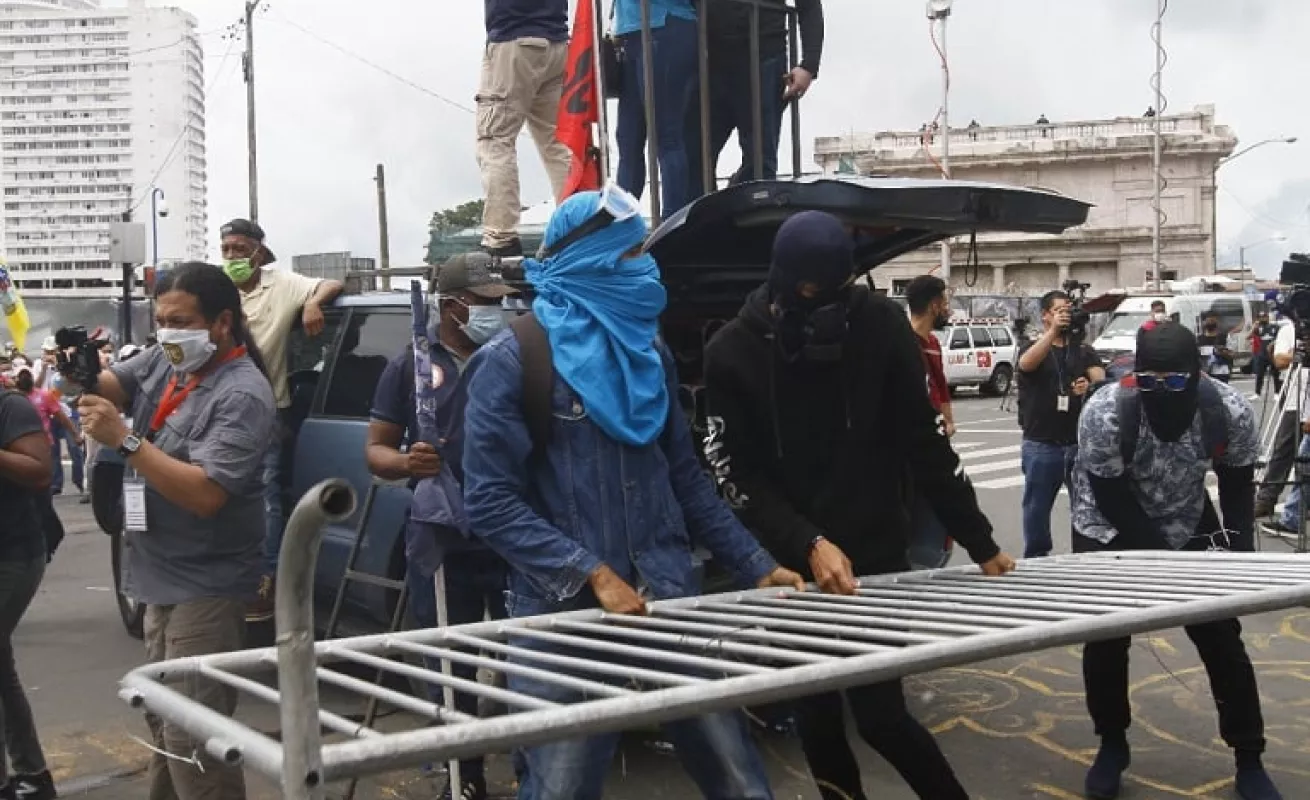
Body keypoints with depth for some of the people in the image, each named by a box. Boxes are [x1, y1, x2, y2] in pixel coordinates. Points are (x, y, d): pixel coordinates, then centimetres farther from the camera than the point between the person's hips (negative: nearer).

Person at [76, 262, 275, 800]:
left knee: (191, 736, -10)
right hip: (163, 576, 9)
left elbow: (204, 494, -27)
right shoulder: (164, 360, 6)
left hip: (203, 587, -9)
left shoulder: (243, 395, -21)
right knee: (163, 719, 22)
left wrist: (124, 440, -30)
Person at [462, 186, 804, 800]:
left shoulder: (649, 352, 12)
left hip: (670, 600, 5)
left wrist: (756, 567, 11)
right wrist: (592, 573, -19)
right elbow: (490, 503, -11)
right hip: (564, 615, -5)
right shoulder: (512, 361, -6)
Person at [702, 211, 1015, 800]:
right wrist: (808, 545, -22)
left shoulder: (880, 325, -6)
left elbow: (924, 445, -1)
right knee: (817, 719, 9)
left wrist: (980, 543, 0)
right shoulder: (732, 354, -8)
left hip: (879, 558, -1)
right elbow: (738, 477, -9)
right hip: (789, 568, 1)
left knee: (879, 714, -3)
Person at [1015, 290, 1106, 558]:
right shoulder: (1033, 348, 5)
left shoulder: (1084, 351, 12)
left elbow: (1101, 378, -4)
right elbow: (1026, 364, -19)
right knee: (1037, 508, 5)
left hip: (1081, 442, 2)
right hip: (1041, 444, -2)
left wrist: (1090, 385, -29)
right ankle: (1035, 560, 15)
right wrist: (1054, 331, -31)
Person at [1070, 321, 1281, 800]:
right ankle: (1112, 746, 22)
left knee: (1222, 638, 0)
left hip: (1187, 529, 2)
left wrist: (1241, 549, -17)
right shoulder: (1105, 413, -32)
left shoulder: (1231, 412, -24)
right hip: (1109, 531, -2)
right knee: (1105, 639, -2)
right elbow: (1112, 501, -23)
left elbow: (1237, 485, -6)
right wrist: (1164, 559, -25)